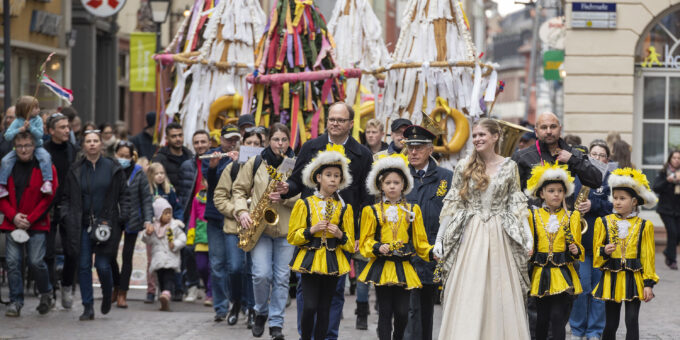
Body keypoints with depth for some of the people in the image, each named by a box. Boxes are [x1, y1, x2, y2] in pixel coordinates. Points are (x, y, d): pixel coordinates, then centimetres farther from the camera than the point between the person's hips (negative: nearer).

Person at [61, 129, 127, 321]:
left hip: (105, 224, -2)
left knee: (103, 265, -5)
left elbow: (123, 195, 5)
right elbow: (67, 197, 13)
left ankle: (107, 296, 25)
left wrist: (122, 217, -5)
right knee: (84, 266, -1)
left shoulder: (113, 168, 3)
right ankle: (88, 308, 5)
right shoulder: (75, 170, 8)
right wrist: (67, 216, -1)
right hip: (82, 225, 2)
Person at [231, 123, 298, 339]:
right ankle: (261, 313, 15)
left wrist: (286, 197, -16)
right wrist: (242, 211, -5)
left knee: (282, 277, -1)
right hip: (259, 225, 0)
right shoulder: (255, 163, 6)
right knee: (261, 274, -10)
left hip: (286, 228, 0)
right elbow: (239, 189, 11)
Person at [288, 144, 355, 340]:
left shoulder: (344, 208, 7)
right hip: (309, 261, -2)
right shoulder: (305, 204, 2)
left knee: (324, 308, 4)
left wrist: (340, 234, -11)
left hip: (333, 262, 2)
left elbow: (350, 244, 9)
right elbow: (292, 236, 1)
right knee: (309, 307, -11)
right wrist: (312, 230, -14)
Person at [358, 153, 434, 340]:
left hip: (404, 268, 1)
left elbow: (420, 241, 8)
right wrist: (377, 248, -17)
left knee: (402, 312, 0)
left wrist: (432, 252, -9)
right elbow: (366, 240, 3)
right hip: (382, 267, -1)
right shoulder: (372, 211, 5)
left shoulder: (413, 210, 10)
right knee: (385, 311, 0)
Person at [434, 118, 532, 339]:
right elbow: (452, 204, 5)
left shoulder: (509, 167, 4)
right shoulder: (464, 166, 4)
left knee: (499, 294, 0)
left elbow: (517, 205, 6)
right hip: (470, 236, 0)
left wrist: (527, 236, -4)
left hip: (498, 238, 0)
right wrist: (439, 238, 1)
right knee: (467, 295, -3)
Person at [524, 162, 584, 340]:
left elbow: (578, 248, 9)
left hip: (563, 275, -1)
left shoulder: (571, 217, 5)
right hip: (540, 274, 1)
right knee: (542, 317, 9)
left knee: (558, 317, -10)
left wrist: (575, 250, -13)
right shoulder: (533, 215, 5)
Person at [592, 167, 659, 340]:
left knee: (632, 321, -6)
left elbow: (647, 256, 2)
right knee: (610, 324, 7)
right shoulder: (604, 222, 4)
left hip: (633, 279, -1)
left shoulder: (644, 225, 1)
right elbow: (597, 250, 6)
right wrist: (604, 251, -17)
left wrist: (648, 283, -2)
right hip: (611, 279, 1)